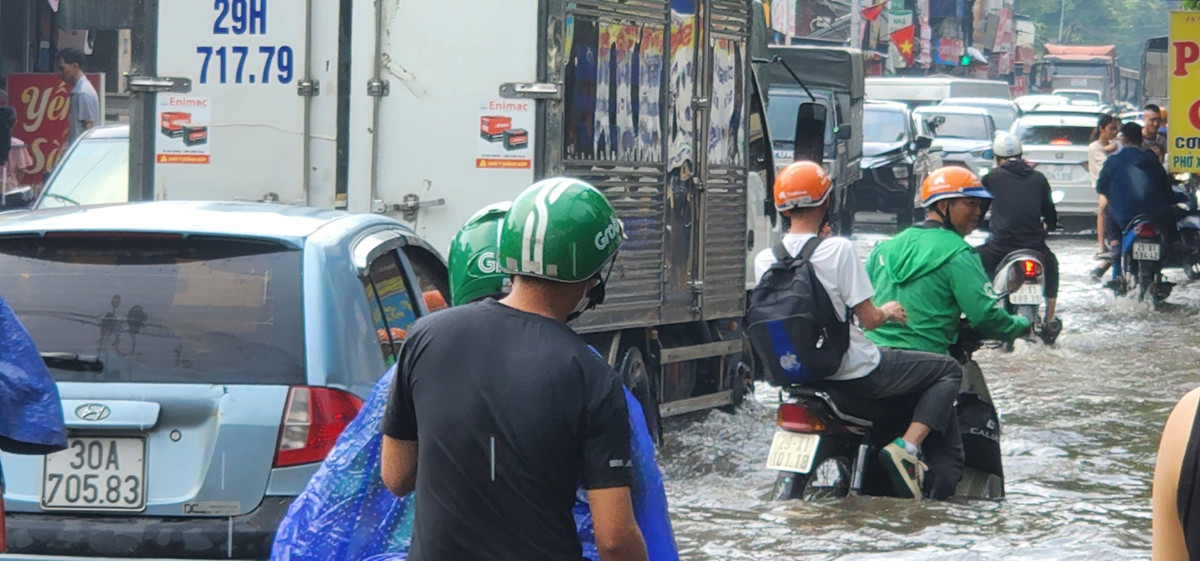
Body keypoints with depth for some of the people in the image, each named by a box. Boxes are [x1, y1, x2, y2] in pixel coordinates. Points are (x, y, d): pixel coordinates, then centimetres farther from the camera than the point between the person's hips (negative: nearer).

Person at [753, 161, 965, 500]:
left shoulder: (764, 259, -1)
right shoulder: (838, 249, -18)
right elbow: (869, 319, -16)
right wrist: (888, 312, 7)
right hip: (855, 372, -7)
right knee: (948, 371, 9)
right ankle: (907, 447, -8)